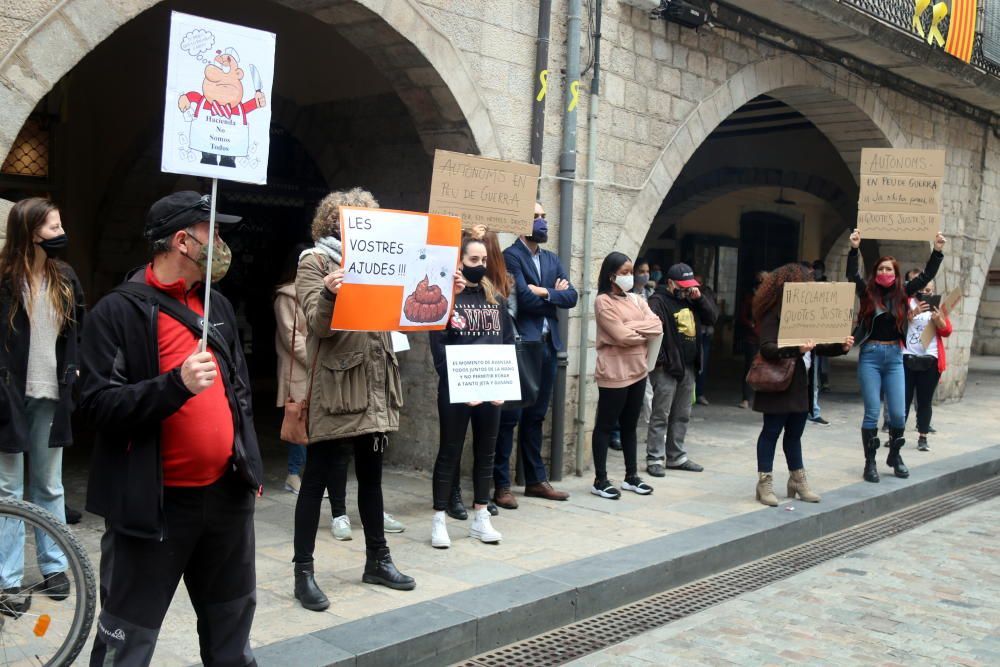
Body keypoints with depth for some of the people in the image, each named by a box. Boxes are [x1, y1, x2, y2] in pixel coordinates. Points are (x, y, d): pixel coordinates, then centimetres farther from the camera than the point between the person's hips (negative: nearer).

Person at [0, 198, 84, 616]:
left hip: (51, 396, 4)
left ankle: (55, 568, 24)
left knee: (49, 486, 14)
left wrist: (75, 369, 6)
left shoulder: (64, 279, 7)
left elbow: (81, 328, 17)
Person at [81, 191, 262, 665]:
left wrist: (251, 465, 17)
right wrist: (176, 384, -28)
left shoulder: (218, 305, 11)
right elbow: (98, 404, -17)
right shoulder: (119, 311, -10)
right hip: (155, 502, -6)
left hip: (226, 493, 6)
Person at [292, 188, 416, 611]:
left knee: (371, 475, 15)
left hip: (374, 387, 7)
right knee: (317, 479, -1)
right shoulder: (314, 261, -3)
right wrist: (328, 295, -33)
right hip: (336, 387, -7)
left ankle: (377, 560, 26)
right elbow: (318, 323, -12)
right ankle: (303, 572, 6)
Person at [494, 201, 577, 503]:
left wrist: (544, 292, -11)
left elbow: (571, 296, 5)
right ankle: (501, 484, 2)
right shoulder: (510, 256, -7)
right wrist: (555, 292, -3)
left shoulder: (552, 259, 17)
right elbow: (525, 298, -18)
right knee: (510, 417, -3)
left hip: (547, 345, 7)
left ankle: (536, 480, 22)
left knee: (535, 416, 14)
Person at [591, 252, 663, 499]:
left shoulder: (637, 300, 13)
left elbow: (657, 326, 0)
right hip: (614, 372, -7)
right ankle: (600, 480, 5)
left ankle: (631, 476, 22)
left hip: (638, 370, 7)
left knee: (630, 425, 14)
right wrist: (645, 333, -1)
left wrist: (632, 327, -13)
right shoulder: (603, 301, -9)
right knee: (605, 426, 1)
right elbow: (622, 336, -17)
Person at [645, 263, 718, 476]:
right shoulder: (659, 301, -11)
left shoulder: (690, 300, 16)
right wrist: (658, 359, -22)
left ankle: (676, 457, 24)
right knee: (660, 416, -4)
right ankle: (655, 459, 0)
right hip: (666, 368, -8)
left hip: (688, 367, 8)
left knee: (682, 416, 14)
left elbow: (712, 317, 13)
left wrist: (700, 298, -1)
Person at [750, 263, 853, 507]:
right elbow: (767, 348, -22)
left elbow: (817, 347, 15)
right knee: (771, 432, 0)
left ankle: (797, 480, 25)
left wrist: (841, 347, -1)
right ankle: (764, 483, 7)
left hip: (801, 384, 7)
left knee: (794, 433, 16)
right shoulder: (773, 315, -12)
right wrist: (796, 349, -34)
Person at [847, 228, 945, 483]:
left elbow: (926, 276, 1)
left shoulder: (902, 293, 6)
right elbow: (852, 274, -15)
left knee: (898, 413, 2)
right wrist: (854, 248, -29)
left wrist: (937, 251, -9)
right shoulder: (867, 292, -1)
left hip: (894, 356, 2)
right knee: (872, 412, -1)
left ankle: (895, 455, 26)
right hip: (870, 356, -2)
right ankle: (870, 462, 9)